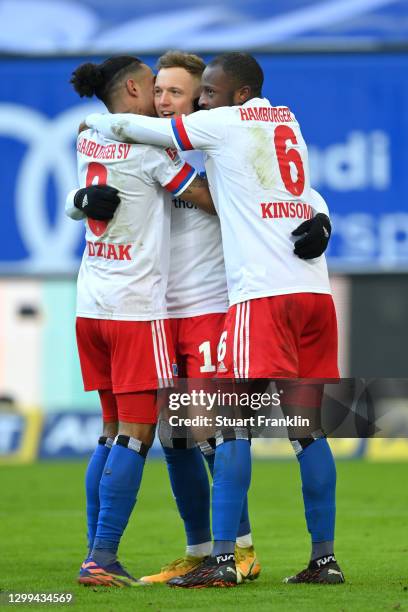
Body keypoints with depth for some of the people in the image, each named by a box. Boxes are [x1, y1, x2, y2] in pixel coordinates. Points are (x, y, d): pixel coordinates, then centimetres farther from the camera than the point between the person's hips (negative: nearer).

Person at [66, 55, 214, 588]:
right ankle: (102, 559, -11)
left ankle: (98, 557, 10)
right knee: (136, 433, -6)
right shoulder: (148, 146, -10)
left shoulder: (88, 139, 11)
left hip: (90, 304, 8)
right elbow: (209, 199, -8)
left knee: (114, 431, 13)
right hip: (137, 306, -8)